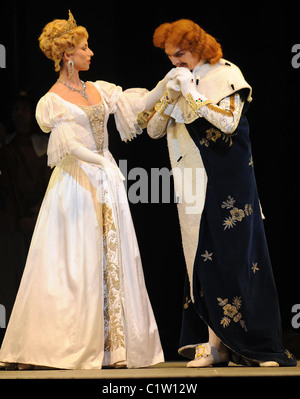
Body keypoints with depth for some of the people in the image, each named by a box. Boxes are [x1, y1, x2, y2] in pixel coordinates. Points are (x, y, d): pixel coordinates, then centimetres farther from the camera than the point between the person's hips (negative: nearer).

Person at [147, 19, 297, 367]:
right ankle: (215, 344, -1)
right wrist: (170, 97, -6)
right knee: (202, 260, -1)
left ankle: (258, 346, -1)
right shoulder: (178, 81, 13)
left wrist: (193, 93, -15)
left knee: (234, 256, -6)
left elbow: (228, 122, -16)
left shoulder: (226, 74, -3)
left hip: (227, 182, -5)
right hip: (192, 185, 5)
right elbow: (153, 130, 10)